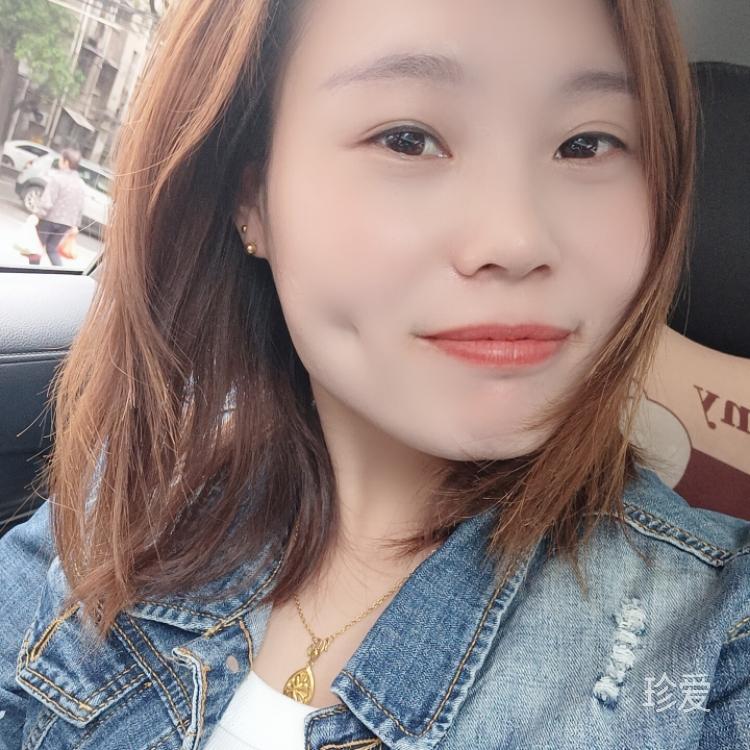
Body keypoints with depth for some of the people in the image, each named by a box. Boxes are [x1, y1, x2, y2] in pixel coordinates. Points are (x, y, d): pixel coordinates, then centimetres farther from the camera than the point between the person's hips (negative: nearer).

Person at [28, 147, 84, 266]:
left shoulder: (57, 177, -14)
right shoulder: (81, 183, 5)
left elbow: (47, 202, -20)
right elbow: (80, 207, 8)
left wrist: (38, 216, -14)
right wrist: (75, 225, 16)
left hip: (49, 218, -6)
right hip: (65, 223, 6)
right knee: (52, 249, 17)